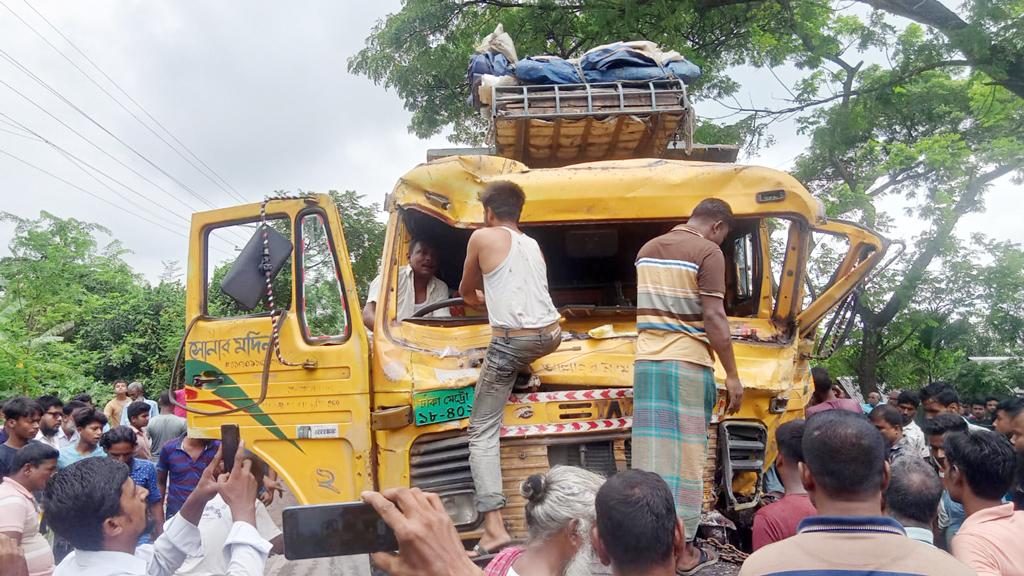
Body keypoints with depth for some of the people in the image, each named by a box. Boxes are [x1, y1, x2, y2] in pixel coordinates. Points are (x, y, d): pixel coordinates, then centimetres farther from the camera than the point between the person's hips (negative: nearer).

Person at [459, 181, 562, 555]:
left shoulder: (483, 237, 3)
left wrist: (474, 297, 42)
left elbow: (467, 290, 18)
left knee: (482, 432, 0)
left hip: (512, 342, -6)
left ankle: (494, 528, -10)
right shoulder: (534, 245, 19)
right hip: (551, 336, 6)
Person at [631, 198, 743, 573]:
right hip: (688, 364, -5)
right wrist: (732, 375, -9)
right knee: (686, 455, 2)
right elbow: (714, 319, -12)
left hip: (646, 362, 6)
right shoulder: (708, 252, -5)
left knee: (651, 453, 8)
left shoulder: (647, 249, 16)